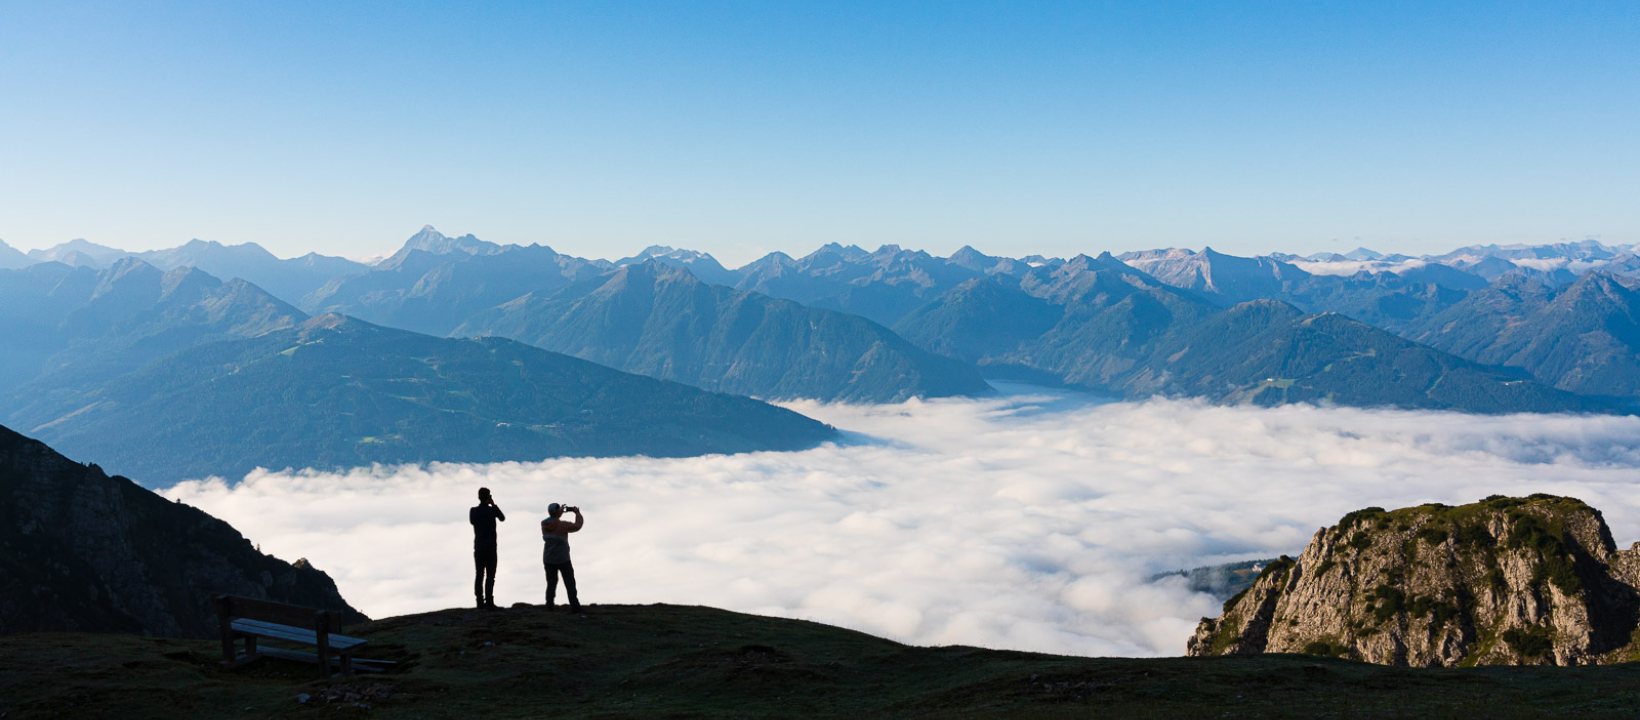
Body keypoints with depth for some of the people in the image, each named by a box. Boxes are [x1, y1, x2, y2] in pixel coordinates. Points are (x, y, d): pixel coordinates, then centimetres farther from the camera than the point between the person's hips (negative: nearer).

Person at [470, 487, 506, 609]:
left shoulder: (473, 511, 0)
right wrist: (494, 505, 10)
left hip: (478, 547, 3)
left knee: (479, 575, 6)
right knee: (490, 576, -3)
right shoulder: (492, 510, -9)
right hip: (490, 547, -3)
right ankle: (489, 601, -8)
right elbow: (502, 518, 10)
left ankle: (480, 601, 5)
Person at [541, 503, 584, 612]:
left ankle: (549, 605, 14)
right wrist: (578, 513, 7)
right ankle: (574, 606, 2)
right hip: (563, 559, -4)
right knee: (570, 584, 4)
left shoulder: (544, 524, -3)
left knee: (551, 583, 16)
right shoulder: (563, 525, -17)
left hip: (548, 560, 4)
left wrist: (560, 512, 21)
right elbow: (577, 526, -6)